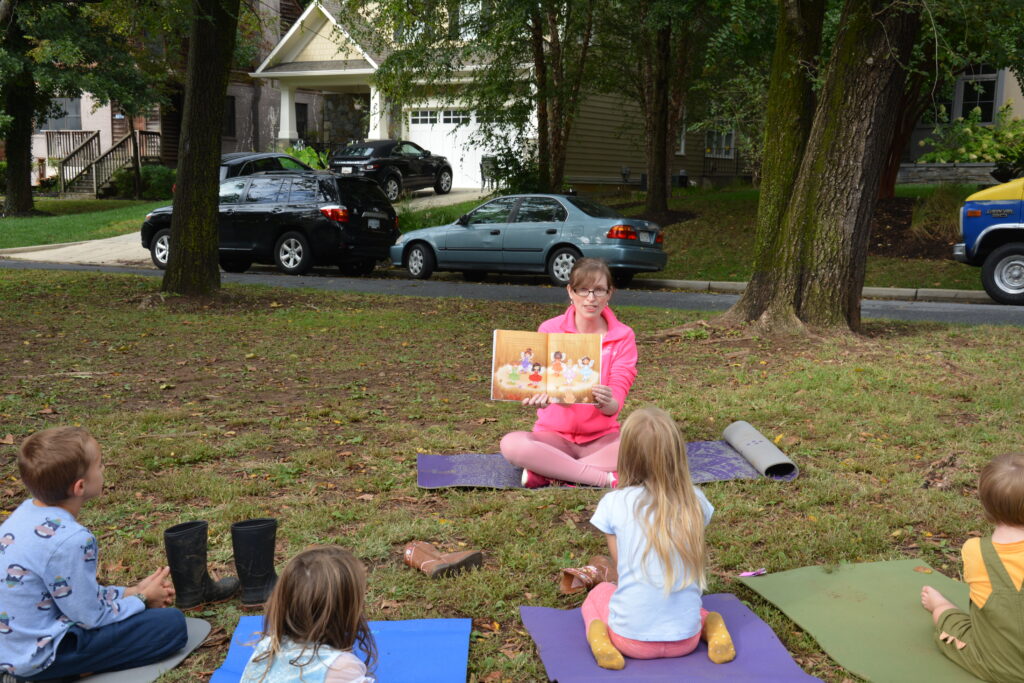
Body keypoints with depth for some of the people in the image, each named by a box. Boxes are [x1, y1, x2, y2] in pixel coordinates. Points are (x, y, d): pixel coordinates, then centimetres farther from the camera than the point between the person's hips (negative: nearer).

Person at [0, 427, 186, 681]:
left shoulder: (27, 511, -1)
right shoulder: (70, 540, -29)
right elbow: (90, 617, -17)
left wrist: (131, 591, 8)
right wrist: (143, 598, 0)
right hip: (38, 658, -9)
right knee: (172, 624, -10)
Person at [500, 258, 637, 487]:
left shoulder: (622, 337, -2)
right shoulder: (550, 330, -2)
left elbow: (614, 405, -11)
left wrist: (606, 403, -37)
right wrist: (543, 395, -41)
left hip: (602, 438, 1)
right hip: (555, 436, -1)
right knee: (512, 443, -32)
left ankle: (546, 471, -26)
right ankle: (605, 478, -29)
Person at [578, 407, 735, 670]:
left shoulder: (613, 503, -10)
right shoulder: (695, 500, -3)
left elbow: (620, 567, 1)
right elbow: (695, 561, 7)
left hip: (632, 639, -2)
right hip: (686, 639, 2)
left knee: (596, 595, 32)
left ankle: (598, 635, 0)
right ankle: (713, 627, 8)